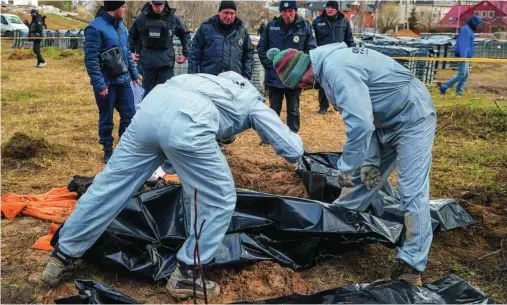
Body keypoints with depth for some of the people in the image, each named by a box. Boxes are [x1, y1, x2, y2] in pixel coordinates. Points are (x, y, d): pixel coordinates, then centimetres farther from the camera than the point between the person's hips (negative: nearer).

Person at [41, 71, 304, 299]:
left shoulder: (223, 82, 41)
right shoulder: (255, 105, 26)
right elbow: (293, 151, 23)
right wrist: (289, 137, 47)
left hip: (154, 102, 7)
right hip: (186, 121, -7)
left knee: (110, 184, 16)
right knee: (220, 201, 12)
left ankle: (62, 258, 29)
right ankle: (186, 275, 19)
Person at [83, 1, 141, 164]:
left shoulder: (120, 25, 10)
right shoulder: (95, 28, -15)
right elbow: (91, 59, -17)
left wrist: (134, 73, 17)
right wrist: (99, 84, -20)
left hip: (123, 80, 7)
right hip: (106, 83, -7)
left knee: (129, 115, 11)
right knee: (106, 119, 8)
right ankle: (108, 151, 23)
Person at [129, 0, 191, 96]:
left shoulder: (172, 18, -1)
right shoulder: (142, 18, 2)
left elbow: (185, 34, 10)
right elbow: (132, 35, 18)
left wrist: (185, 53, 5)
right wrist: (131, 51, 11)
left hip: (166, 63, -1)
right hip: (148, 62, 1)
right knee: (148, 92, 7)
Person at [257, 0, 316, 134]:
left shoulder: (305, 27, -5)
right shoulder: (272, 26, -1)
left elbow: (311, 50, -2)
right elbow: (261, 47, 5)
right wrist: (269, 65, -5)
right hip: (274, 76, 1)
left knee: (293, 110, 11)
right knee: (274, 109, 13)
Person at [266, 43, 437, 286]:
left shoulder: (337, 69, -29)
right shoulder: (330, 64, 3)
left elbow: (360, 124, -37)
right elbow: (362, 113, 7)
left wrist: (346, 167, -24)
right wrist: (370, 159, 2)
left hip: (412, 118, -9)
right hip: (388, 120, 10)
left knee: (412, 192, -8)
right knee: (363, 177, 19)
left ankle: (411, 265, -1)